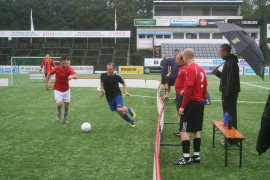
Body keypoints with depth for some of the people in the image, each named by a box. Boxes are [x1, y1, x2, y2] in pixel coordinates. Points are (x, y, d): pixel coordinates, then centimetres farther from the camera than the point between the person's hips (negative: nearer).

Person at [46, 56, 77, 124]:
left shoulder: (69, 69, -18)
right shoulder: (56, 69, -17)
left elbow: (76, 76, -36)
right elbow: (49, 74, 4)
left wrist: (72, 76, -58)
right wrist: (47, 84, 0)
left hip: (66, 90, 2)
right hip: (58, 90, -1)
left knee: (67, 106, 3)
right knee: (59, 104, -20)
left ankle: (65, 117, 34)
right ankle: (59, 113, 16)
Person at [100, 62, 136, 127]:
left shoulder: (117, 77, -15)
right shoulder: (103, 75, -10)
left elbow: (123, 83, 3)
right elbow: (101, 81, 14)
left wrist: (126, 92, -8)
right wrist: (101, 91, 5)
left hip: (117, 95, -3)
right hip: (109, 97, 3)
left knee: (119, 109, -25)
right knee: (119, 112, 4)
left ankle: (129, 109, 9)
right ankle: (132, 121, 24)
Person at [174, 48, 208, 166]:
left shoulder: (190, 69, -16)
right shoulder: (200, 69, 12)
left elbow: (189, 90, -21)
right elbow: (205, 88, 15)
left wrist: (183, 106, -18)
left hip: (191, 103, -9)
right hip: (200, 103, 9)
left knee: (183, 130, -4)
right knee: (196, 130, 15)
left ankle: (186, 158, -5)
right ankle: (196, 156, 20)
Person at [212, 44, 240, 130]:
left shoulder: (231, 63, -18)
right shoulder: (228, 61, 15)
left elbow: (230, 79, -23)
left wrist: (226, 93, -23)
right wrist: (217, 72, 8)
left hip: (230, 94, -11)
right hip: (227, 93, 11)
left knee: (230, 114, -6)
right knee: (227, 113, 17)